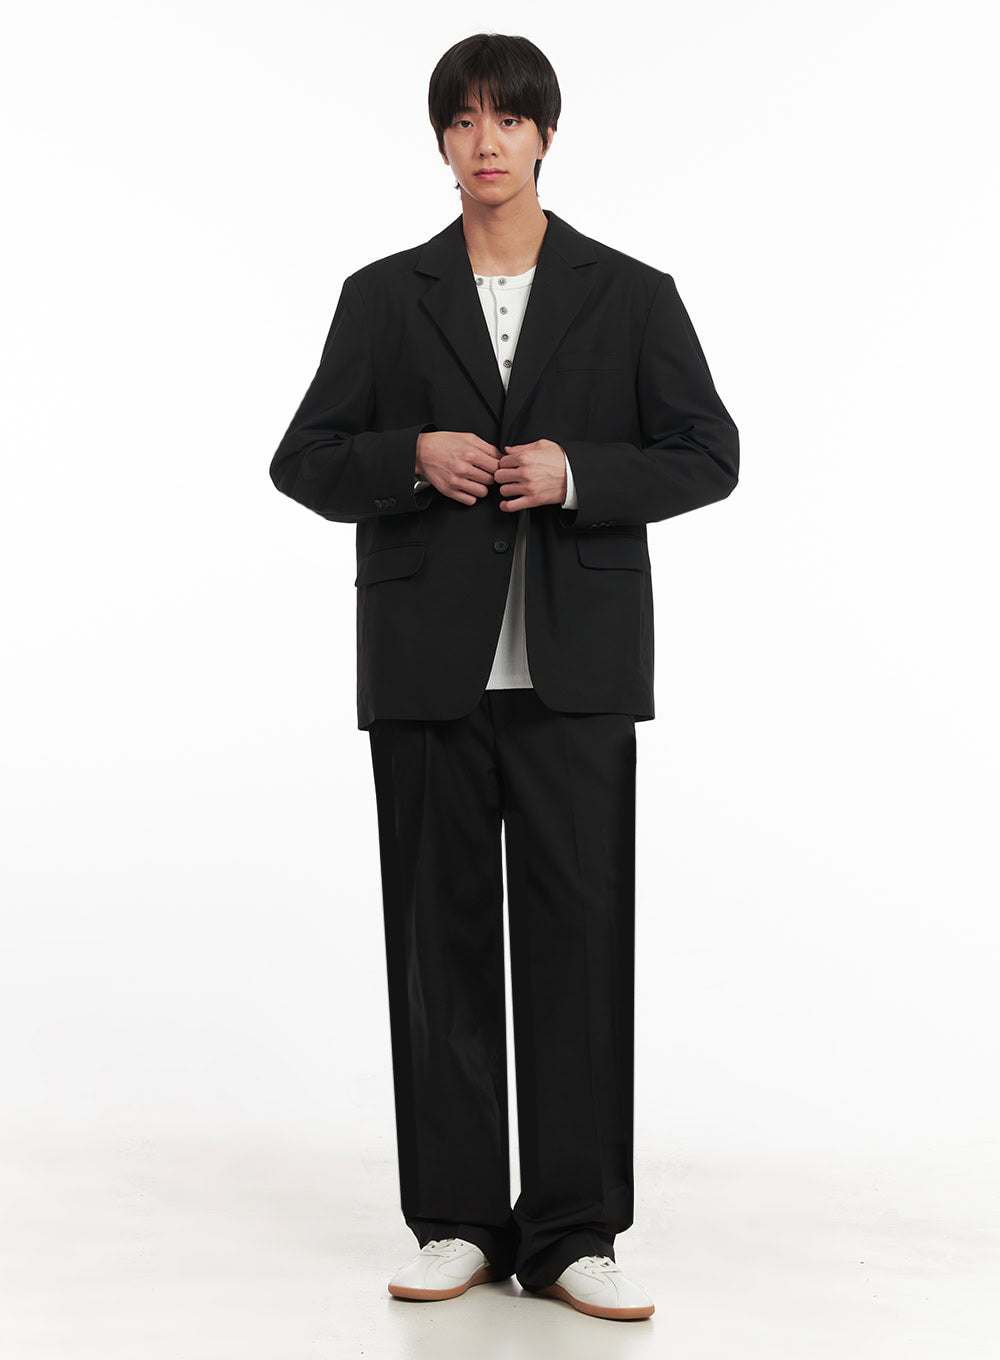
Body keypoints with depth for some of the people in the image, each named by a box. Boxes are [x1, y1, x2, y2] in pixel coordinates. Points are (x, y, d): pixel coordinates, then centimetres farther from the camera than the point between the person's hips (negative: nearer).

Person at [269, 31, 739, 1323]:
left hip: (574, 676, -1)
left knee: (579, 946, -2)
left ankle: (571, 1232, 5)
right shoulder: (383, 298, 9)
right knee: (441, 946, 4)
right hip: (428, 674, 1)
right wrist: (411, 457, -12)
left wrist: (578, 475, -13)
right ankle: (459, 1220, 14)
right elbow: (302, 463, 8)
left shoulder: (631, 296, 7)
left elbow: (709, 456, 4)